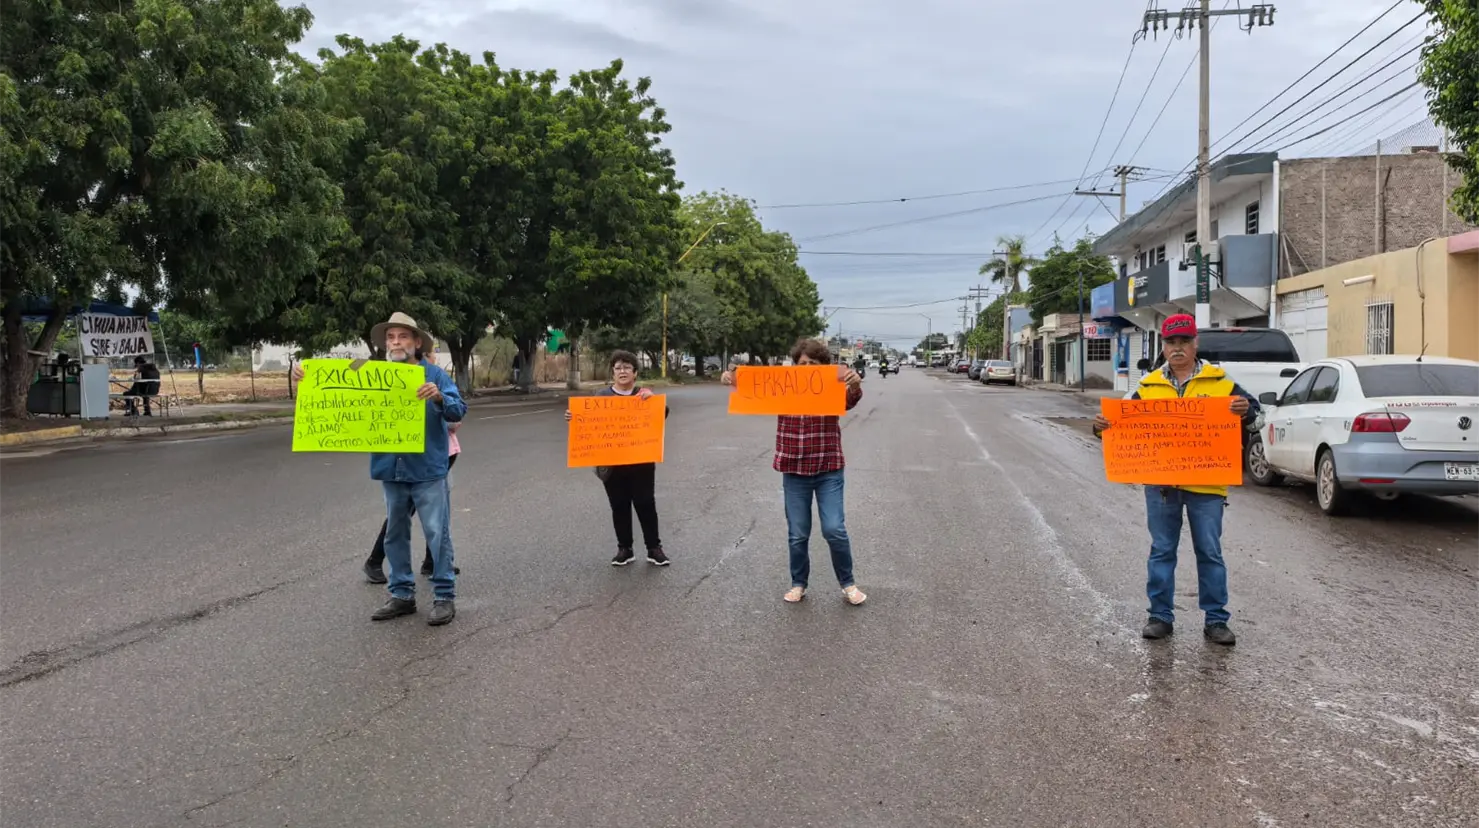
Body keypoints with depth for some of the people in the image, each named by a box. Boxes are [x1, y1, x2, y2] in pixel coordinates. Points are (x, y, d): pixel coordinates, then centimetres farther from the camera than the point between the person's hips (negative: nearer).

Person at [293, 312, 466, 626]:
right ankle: (402, 594, 26)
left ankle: (445, 597, 9)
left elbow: (459, 411, -12)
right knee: (395, 534, 13)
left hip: (427, 469, -5)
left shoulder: (434, 374, -5)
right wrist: (307, 377, -12)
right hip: (391, 470, 5)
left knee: (437, 533, -1)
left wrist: (439, 397, -32)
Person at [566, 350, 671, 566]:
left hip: (641, 461, -1)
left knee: (646, 504, 3)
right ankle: (624, 549, 20)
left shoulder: (644, 394, 5)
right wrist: (574, 417, -17)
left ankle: (654, 548, 15)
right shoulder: (602, 396, 4)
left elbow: (664, 414, -4)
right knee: (619, 507, 8)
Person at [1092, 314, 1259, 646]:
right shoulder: (1149, 386, 7)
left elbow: (1248, 408, -2)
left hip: (1206, 483, -1)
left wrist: (1246, 410, -24)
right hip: (1161, 482, 2)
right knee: (1162, 551, 9)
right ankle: (1160, 616, 17)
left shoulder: (1219, 381, 3)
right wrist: (1103, 426, -11)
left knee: (1210, 553, 5)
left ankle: (1216, 620, 14)